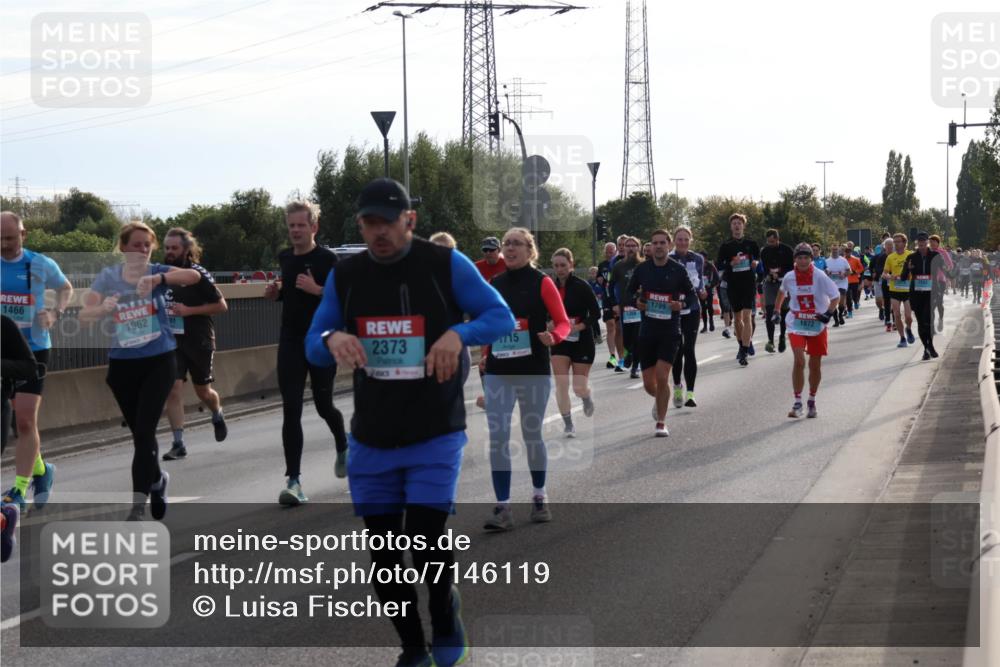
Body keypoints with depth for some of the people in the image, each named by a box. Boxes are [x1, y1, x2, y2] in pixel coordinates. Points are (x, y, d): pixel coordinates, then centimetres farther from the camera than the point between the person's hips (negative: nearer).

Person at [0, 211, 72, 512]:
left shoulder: (42, 265, -4)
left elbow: (66, 288, 14)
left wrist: (55, 312, -5)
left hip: (33, 349, -3)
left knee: (25, 420, -10)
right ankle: (40, 470, 31)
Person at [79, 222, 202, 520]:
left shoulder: (157, 271, -6)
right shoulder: (108, 277, -2)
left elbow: (194, 276, -24)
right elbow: (85, 313, -11)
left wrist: (159, 279, -40)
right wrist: (104, 308, -33)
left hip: (159, 361, -3)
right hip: (122, 364, 3)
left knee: (144, 431, -11)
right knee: (138, 432, 14)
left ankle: (138, 505, -9)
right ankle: (157, 478, 40)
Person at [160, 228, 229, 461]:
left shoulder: (198, 274, -11)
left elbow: (222, 306, -11)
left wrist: (189, 310, -21)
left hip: (199, 341, -3)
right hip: (172, 341, 3)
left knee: (203, 392, 12)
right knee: (173, 390, -10)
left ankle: (218, 416, 46)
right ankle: (178, 444, -6)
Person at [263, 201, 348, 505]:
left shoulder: (327, 259, -9)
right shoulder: (285, 258, 8)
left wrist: (317, 289, -26)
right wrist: (275, 292, 4)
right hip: (290, 343, 4)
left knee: (323, 404, 9)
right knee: (291, 410, -6)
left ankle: (343, 447, 43)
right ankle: (294, 480, -7)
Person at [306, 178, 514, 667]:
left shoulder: (446, 265, -8)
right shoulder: (344, 276, 3)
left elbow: (501, 317, -6)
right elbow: (312, 346, 5)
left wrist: (459, 333, -26)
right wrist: (332, 339, -19)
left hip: (435, 434, -4)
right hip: (372, 439, 4)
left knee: (426, 539, -14)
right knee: (383, 553, 6)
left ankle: (446, 620, 16)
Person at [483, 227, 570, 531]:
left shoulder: (542, 283, -3)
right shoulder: (494, 285, 9)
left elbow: (563, 322, -4)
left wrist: (553, 337, -23)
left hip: (534, 371, -3)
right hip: (498, 371, 3)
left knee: (532, 436, 8)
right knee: (497, 437, -6)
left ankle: (539, 498, 28)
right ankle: (503, 508, -5)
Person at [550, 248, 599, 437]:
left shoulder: (581, 287, -13)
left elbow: (596, 313, -13)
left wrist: (578, 327, -23)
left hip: (582, 341, -3)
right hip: (560, 342, 3)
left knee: (579, 388, 1)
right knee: (561, 385, -8)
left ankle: (587, 398, 38)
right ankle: (568, 425, 3)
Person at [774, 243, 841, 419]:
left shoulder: (819, 276, -11)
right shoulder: (789, 277, -4)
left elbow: (836, 296, -6)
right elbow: (782, 292, 19)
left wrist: (829, 313, -19)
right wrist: (777, 310, 21)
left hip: (817, 325, 0)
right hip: (796, 325, 0)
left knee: (815, 364, 9)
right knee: (799, 361, -17)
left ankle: (812, 401, 29)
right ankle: (797, 403, -12)